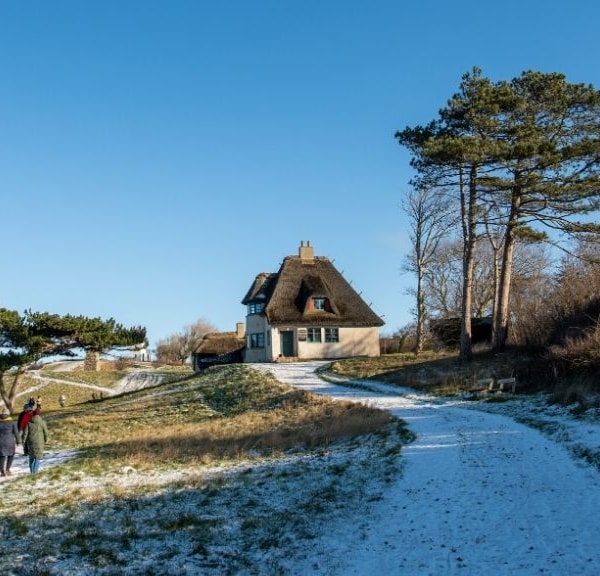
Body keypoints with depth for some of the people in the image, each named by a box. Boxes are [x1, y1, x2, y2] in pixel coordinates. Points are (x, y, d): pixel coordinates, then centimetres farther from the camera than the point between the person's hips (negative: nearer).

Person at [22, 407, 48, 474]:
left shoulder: (29, 422, -3)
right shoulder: (42, 422, -8)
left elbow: (25, 433, -2)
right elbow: (46, 433, -2)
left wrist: (24, 442, 6)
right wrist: (45, 441, 14)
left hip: (30, 442, 2)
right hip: (39, 443, -2)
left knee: (31, 456, 17)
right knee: (37, 457, 5)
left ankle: (31, 470, 20)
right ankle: (35, 471, -1)